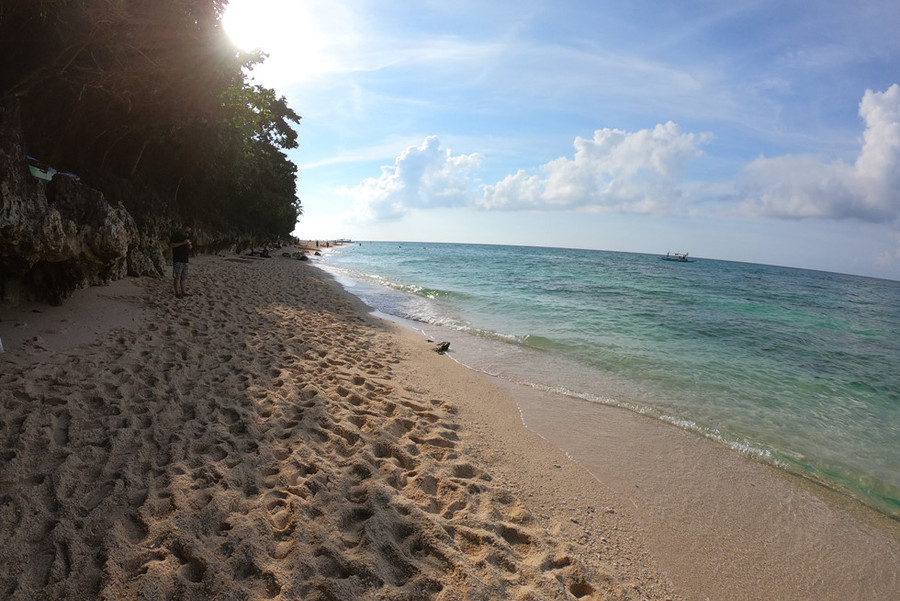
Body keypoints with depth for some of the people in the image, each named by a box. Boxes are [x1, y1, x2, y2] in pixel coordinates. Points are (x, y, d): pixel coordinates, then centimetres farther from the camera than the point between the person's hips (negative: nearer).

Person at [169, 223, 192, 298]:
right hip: (177, 260, -7)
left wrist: (189, 245, -2)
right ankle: (177, 293, -4)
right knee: (177, 277, -6)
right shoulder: (176, 235, -7)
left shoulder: (187, 236, 15)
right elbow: (171, 245, -16)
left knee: (184, 277, 8)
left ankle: (184, 292, 13)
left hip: (185, 259, 7)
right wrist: (182, 243, -21)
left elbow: (189, 248, 22)